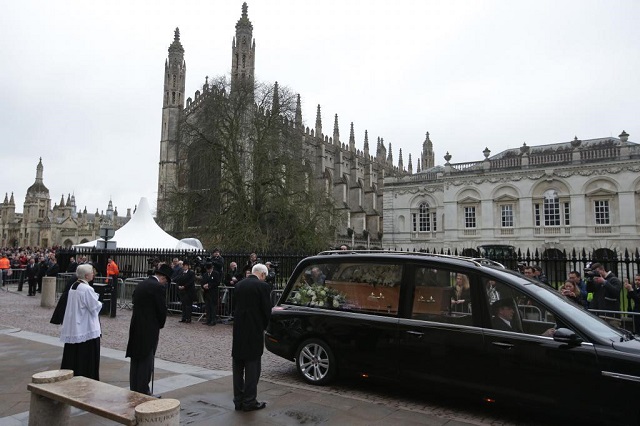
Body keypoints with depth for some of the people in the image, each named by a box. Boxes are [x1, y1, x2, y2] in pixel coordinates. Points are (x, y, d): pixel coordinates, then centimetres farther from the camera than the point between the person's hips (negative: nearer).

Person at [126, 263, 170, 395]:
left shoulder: (140, 285, 11)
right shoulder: (159, 287, -14)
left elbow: (135, 304, 13)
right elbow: (162, 309, -14)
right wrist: (160, 325, 5)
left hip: (135, 328, 8)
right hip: (149, 329, -8)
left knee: (135, 360, 15)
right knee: (146, 361, 1)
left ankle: (134, 390, 24)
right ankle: (143, 391, 6)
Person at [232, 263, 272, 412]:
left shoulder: (239, 285, 6)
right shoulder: (262, 286, -12)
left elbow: (237, 306, 10)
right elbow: (267, 309, -9)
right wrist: (264, 326, 8)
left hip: (238, 330, 6)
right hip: (254, 331, -6)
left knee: (238, 366, 14)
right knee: (252, 366, 4)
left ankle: (238, 400, 21)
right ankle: (249, 401, 9)